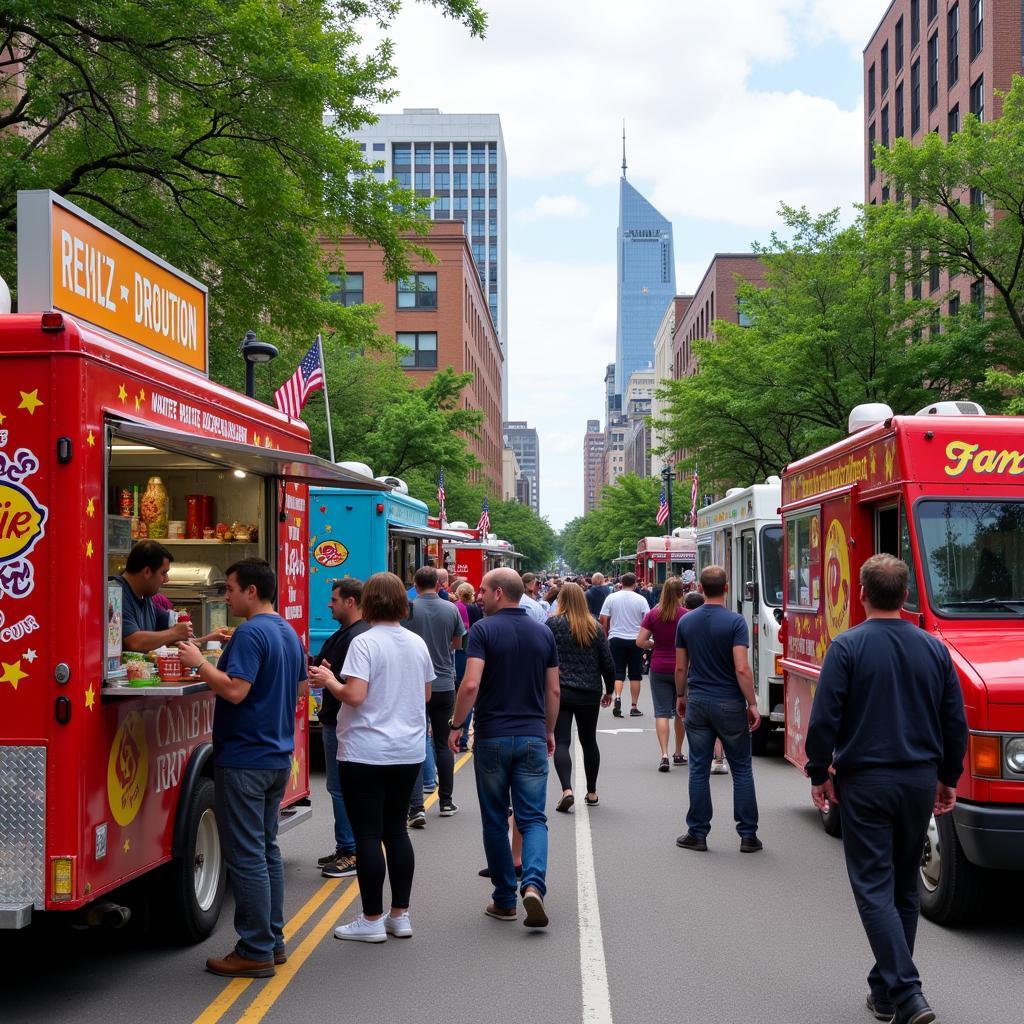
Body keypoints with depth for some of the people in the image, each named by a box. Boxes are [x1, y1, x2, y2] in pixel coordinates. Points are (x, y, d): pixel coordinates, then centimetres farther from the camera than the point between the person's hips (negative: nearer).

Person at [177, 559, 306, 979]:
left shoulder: (250, 634, -17)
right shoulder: (289, 634, 13)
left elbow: (235, 690, -26)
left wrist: (199, 663, -14)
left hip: (243, 760, -10)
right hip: (278, 756, 10)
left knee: (246, 856, -4)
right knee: (267, 849, 16)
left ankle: (255, 952, 0)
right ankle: (272, 940, 22)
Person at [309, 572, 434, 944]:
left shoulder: (365, 642, -14)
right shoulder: (417, 643, 6)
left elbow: (354, 695, -22)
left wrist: (328, 680, -5)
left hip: (366, 753, -6)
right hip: (408, 751, 6)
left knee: (368, 835, 1)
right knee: (397, 830, 14)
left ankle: (372, 920, 7)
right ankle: (400, 916, 18)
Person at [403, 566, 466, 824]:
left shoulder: (408, 609, -10)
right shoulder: (451, 609, -3)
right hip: (445, 684, 2)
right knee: (443, 744, 16)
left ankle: (416, 807, -13)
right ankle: (446, 802, 24)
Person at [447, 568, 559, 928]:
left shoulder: (483, 630, -8)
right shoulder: (544, 633, 6)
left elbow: (471, 685, -18)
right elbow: (553, 690, 10)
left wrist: (456, 725, -6)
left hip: (492, 736, -3)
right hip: (533, 737, 3)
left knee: (495, 821, 9)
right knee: (533, 817, 4)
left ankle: (504, 900, 15)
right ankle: (533, 884, -19)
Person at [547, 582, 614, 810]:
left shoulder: (553, 624, -5)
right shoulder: (595, 627, 6)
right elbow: (607, 662, 7)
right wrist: (609, 690, 18)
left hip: (560, 692, -4)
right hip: (590, 694, 4)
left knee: (561, 742, -4)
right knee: (589, 741, 17)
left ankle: (567, 790, -22)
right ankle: (592, 792, 25)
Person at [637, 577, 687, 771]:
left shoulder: (653, 614, -3)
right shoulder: (685, 615, -10)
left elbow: (640, 642, -4)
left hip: (659, 668, 1)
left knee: (662, 712, 1)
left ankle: (664, 755, -12)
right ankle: (678, 753, 26)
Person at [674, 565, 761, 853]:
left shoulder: (686, 621, 2)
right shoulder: (735, 622, -12)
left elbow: (681, 667, 7)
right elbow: (742, 669, -17)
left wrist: (681, 696, 21)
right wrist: (752, 704, -11)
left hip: (697, 702, 3)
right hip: (729, 703, -3)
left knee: (699, 769, 8)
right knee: (741, 769, 6)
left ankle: (697, 833, 11)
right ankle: (748, 835, 8)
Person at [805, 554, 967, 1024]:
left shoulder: (847, 647, -11)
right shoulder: (934, 649, 3)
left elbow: (824, 719, -12)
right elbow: (955, 722, 8)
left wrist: (819, 774, 0)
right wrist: (949, 778, 18)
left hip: (865, 783, -5)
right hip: (920, 782, 5)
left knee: (874, 888, -1)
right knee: (904, 887, 16)